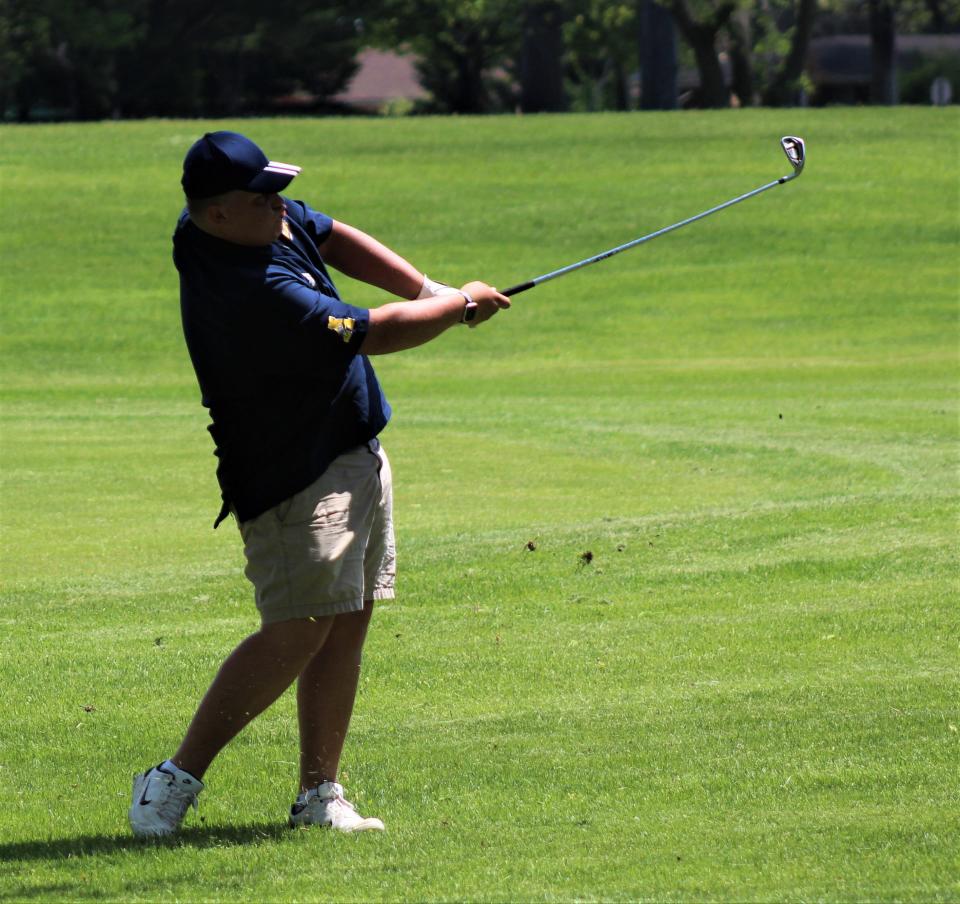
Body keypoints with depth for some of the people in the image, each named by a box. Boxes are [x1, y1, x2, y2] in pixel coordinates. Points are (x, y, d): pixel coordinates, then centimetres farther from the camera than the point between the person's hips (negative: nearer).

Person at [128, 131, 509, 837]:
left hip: (355, 453, 10)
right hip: (294, 477, -10)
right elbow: (374, 336, -21)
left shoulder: (266, 219, -1)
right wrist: (461, 305, -5)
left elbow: (339, 240, 18)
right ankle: (176, 780, -10)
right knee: (299, 631, -15)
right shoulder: (248, 292, -29)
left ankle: (320, 794, 8)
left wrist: (428, 291, 4)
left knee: (348, 620, 6)